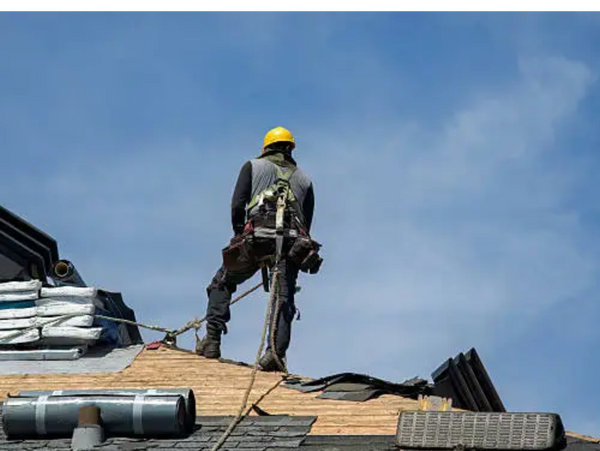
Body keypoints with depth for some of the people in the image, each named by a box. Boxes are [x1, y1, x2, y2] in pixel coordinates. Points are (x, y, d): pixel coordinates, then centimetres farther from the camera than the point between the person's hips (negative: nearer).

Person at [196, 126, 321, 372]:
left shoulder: (253, 167, 19)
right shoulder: (304, 179, 27)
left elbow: (237, 205, 6)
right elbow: (307, 224, 22)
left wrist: (239, 236, 14)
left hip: (257, 237, -2)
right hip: (292, 241, 2)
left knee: (221, 284, 16)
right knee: (283, 298, -2)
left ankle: (212, 341, 5)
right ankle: (276, 351, -23)